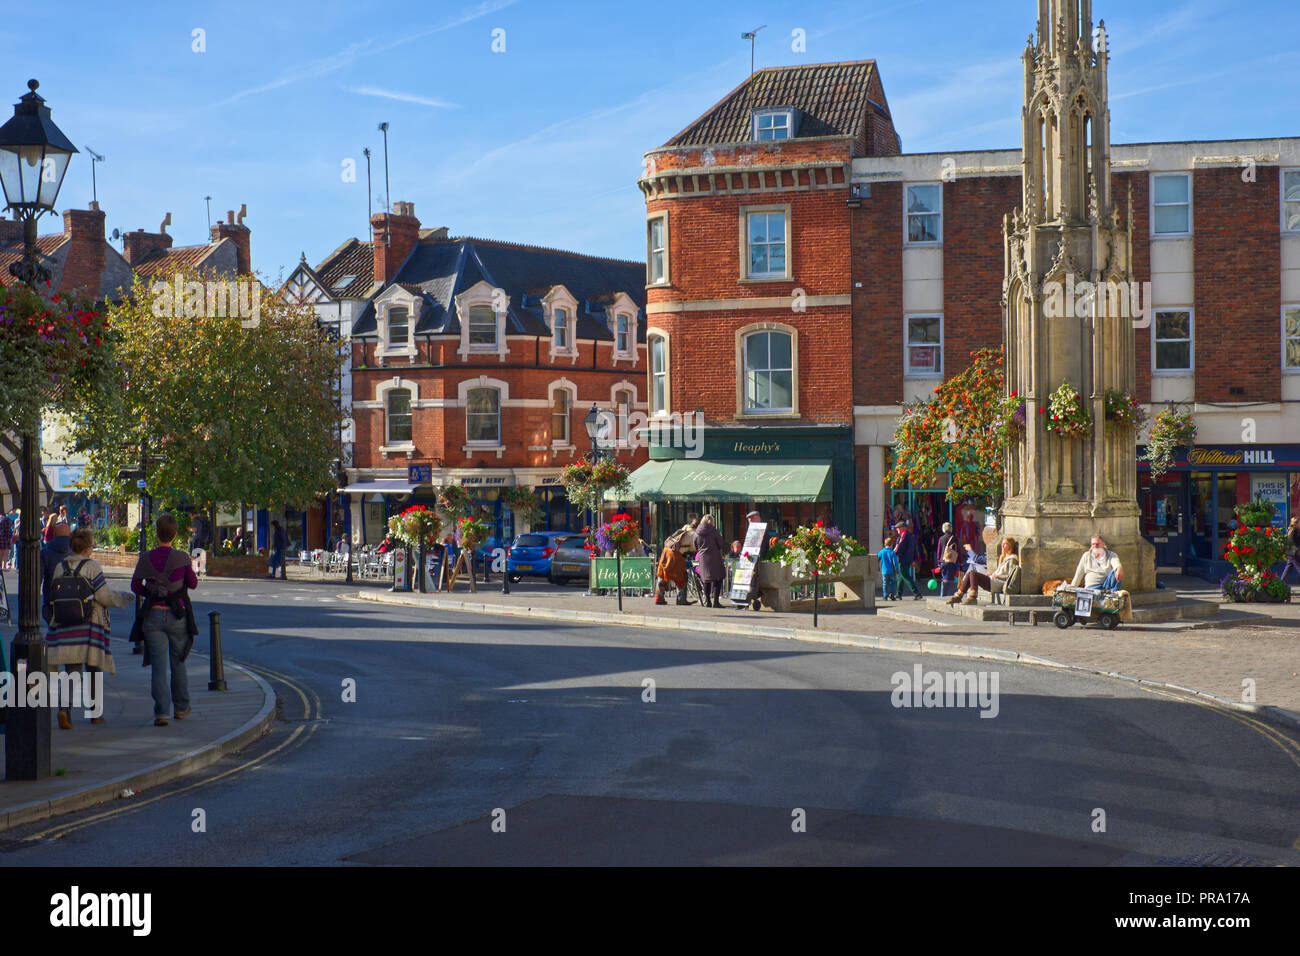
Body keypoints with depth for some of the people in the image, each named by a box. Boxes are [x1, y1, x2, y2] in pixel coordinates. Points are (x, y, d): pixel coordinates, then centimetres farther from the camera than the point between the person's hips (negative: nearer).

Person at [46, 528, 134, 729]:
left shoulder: (60, 568, 6)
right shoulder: (92, 567, -7)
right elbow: (104, 595, -10)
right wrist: (126, 598, 5)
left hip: (64, 627, 3)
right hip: (89, 626, -3)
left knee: (72, 672, 2)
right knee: (94, 670, 14)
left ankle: (65, 707, -23)